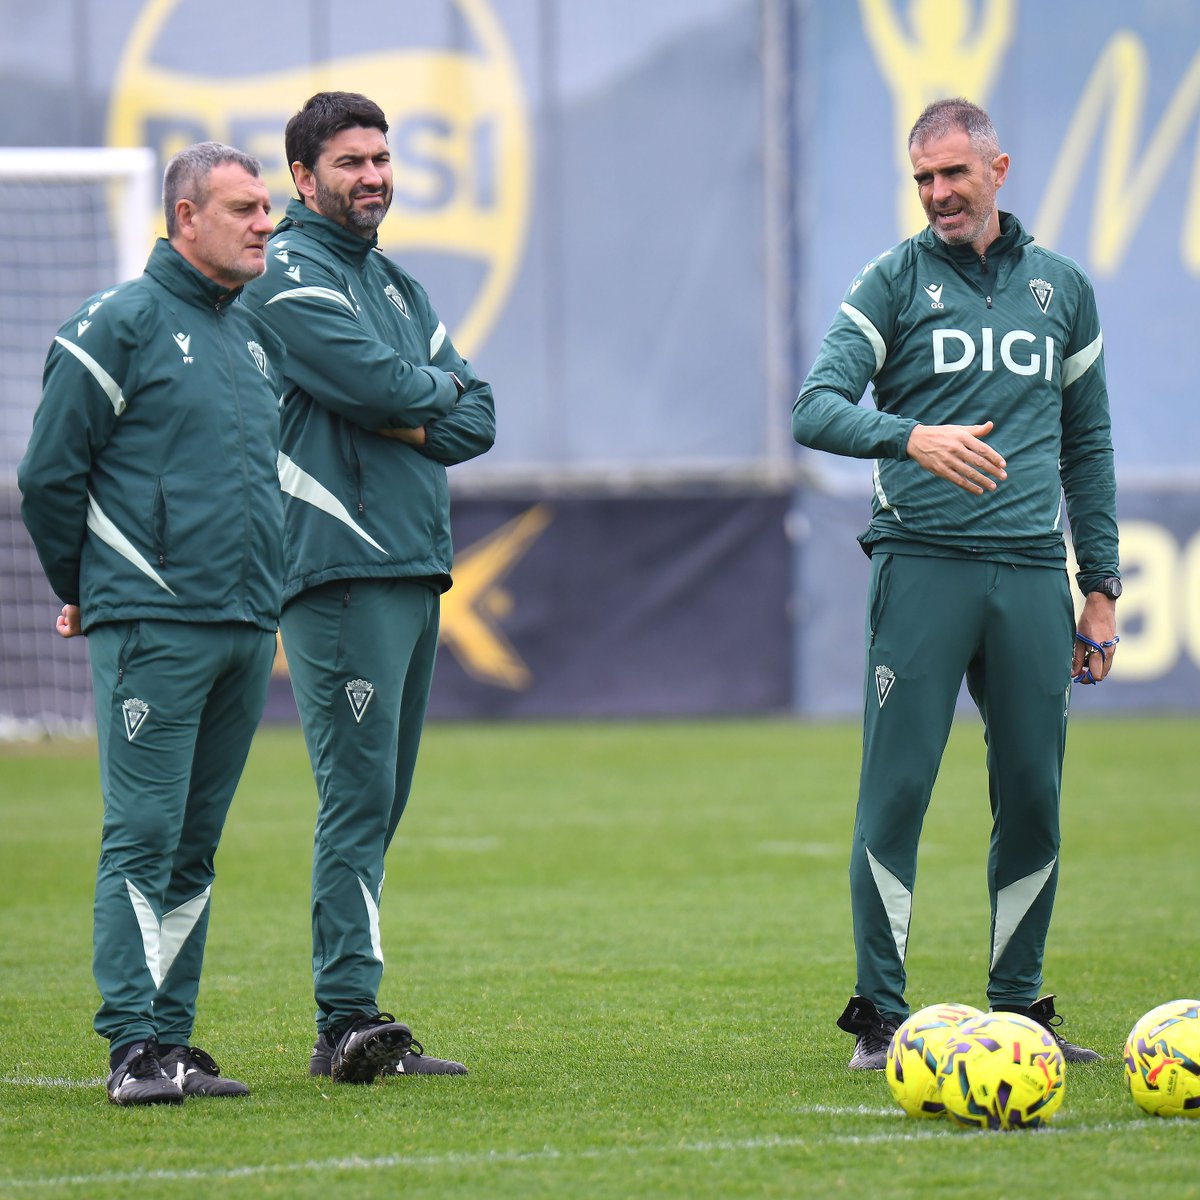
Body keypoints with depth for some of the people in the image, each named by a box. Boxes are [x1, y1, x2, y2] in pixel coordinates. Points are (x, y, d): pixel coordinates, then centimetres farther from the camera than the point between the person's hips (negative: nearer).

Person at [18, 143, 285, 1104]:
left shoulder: (258, 334, 17)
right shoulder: (119, 326, -6)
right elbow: (50, 473, -5)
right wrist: (85, 592, 4)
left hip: (248, 629, 7)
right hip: (151, 629, -7)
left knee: (195, 847, 9)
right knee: (144, 836, -9)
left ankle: (173, 1039, 12)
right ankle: (133, 1045, -9)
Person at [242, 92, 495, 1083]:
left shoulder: (399, 285, 22)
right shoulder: (287, 276, -6)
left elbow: (477, 417, 16)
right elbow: (382, 383, -18)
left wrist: (413, 422, -4)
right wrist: (439, 388, 2)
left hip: (416, 569, 9)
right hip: (342, 570, -9)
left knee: (380, 803, 8)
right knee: (358, 795, -13)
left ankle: (354, 1024, 11)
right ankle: (349, 1018, -16)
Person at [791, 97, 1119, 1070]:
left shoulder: (1062, 288, 15)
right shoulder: (895, 281, 5)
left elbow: (1087, 442, 19)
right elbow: (817, 406, -6)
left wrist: (1101, 584, 14)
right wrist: (912, 438, -24)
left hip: (1032, 571, 3)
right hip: (922, 562, -3)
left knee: (1034, 798, 2)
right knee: (896, 790, -7)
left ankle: (1017, 1007, 13)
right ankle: (880, 1017, -2)